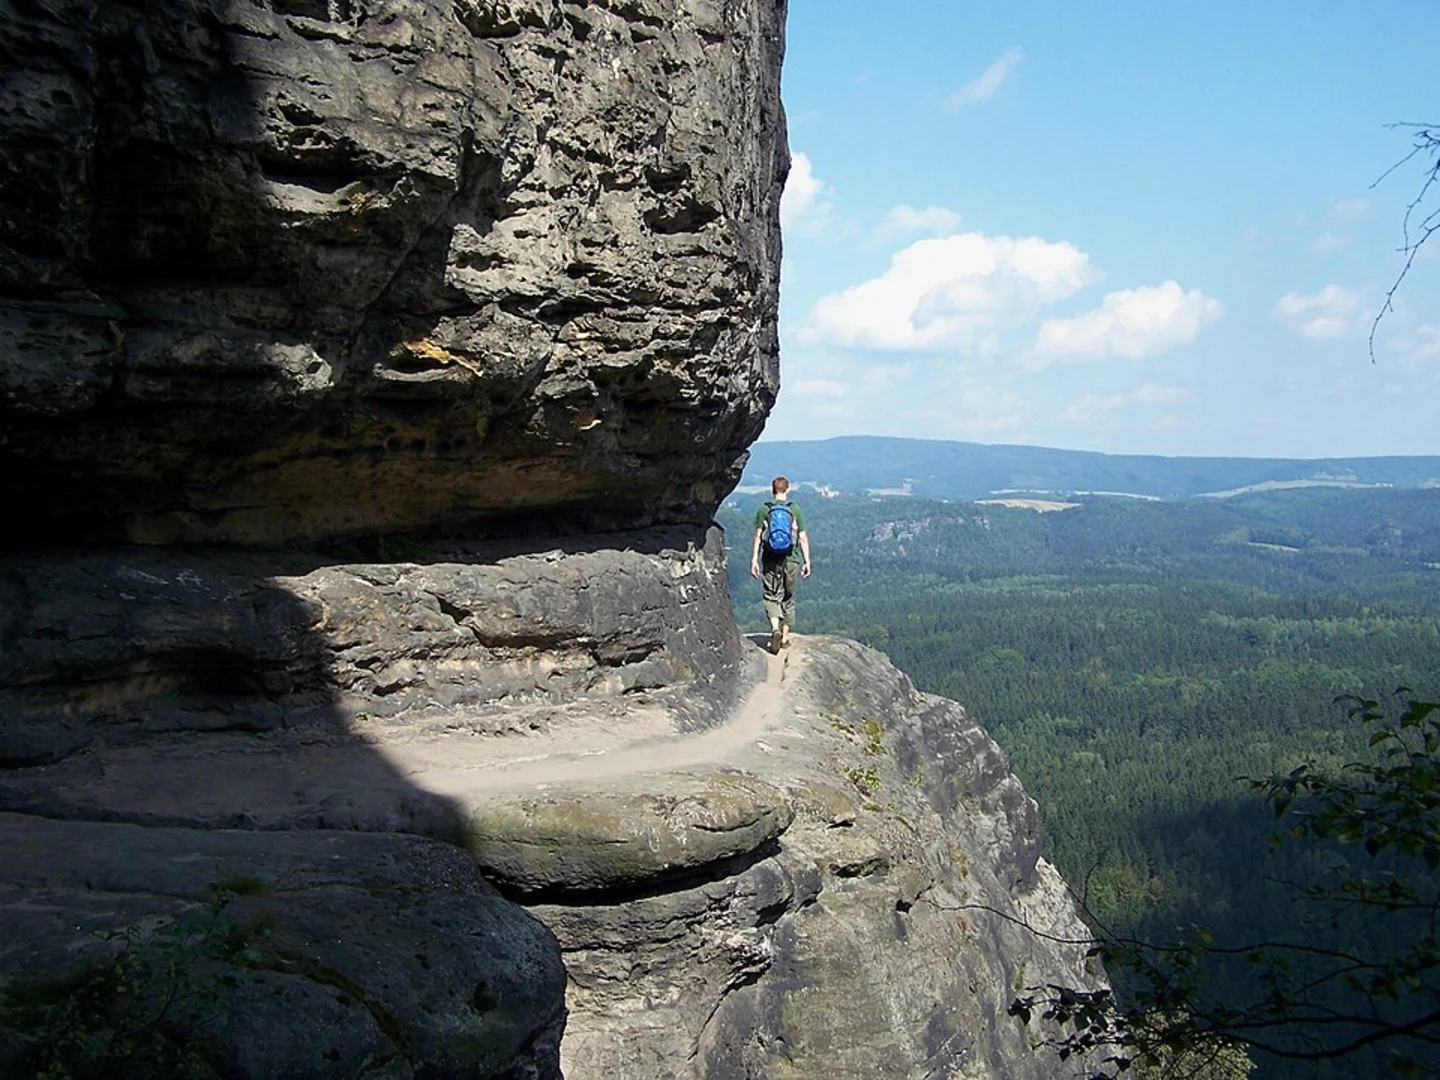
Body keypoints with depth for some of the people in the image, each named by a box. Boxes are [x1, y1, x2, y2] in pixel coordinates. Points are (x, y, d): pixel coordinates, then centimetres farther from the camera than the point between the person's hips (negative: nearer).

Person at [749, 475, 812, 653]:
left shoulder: (764, 510, 0)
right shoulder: (795, 510, 1)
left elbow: (757, 537, -1)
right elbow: (803, 538, 1)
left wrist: (754, 560, 4)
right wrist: (807, 561, 7)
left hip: (770, 560, -1)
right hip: (791, 560, 1)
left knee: (771, 596, 4)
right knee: (788, 598, 13)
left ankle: (775, 629, -20)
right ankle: (785, 636, 17)